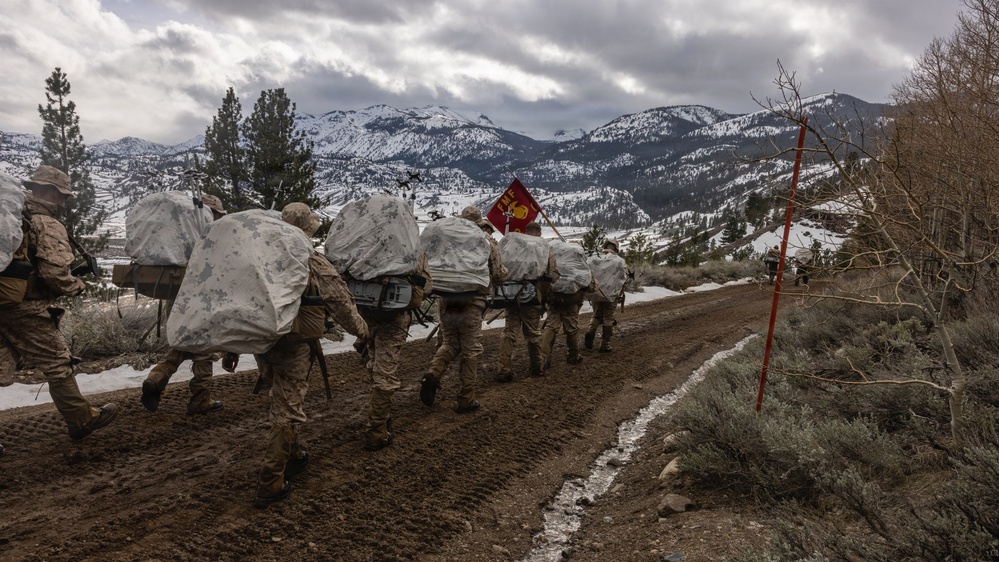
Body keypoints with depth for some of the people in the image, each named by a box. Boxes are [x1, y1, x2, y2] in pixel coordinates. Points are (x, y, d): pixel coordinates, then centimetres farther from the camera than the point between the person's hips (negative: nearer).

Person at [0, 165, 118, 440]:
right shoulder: (48, 225, -13)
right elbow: (53, 272, -23)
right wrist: (77, 286, -6)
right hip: (28, 309, -8)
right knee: (58, 365, 3)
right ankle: (83, 420, 14)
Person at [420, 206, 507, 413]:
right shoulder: (487, 242, 0)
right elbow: (498, 275, 2)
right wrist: (504, 271, 23)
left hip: (446, 299, 4)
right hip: (471, 303, -3)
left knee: (450, 343, 21)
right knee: (471, 350, 7)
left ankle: (433, 374, -4)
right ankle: (466, 400, 12)